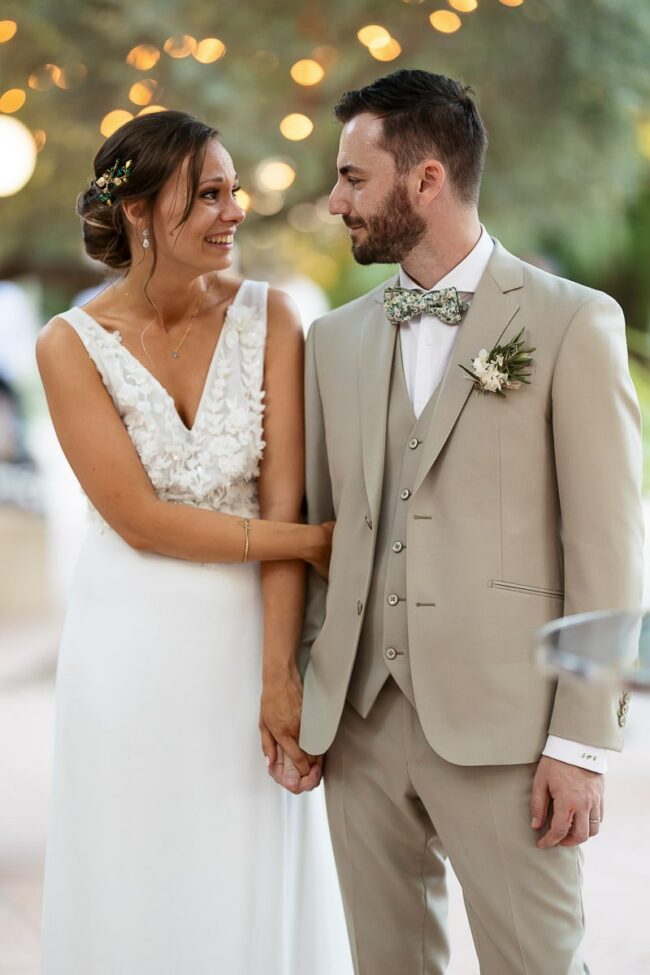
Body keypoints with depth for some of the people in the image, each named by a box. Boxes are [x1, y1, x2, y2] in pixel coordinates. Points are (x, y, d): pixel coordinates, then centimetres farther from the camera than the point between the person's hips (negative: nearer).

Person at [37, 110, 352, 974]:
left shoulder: (268, 318, -4)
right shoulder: (72, 345, -7)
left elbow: (284, 504, -10)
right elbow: (141, 520, -11)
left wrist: (281, 674, -16)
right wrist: (314, 541, -13)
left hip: (251, 635, 1)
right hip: (134, 649, -1)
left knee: (258, 897, 9)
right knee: (141, 898, 9)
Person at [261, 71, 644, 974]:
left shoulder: (573, 324, -3)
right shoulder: (337, 338, 13)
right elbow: (318, 524, 15)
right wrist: (299, 692, 7)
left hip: (502, 724, -5)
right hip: (360, 719, 5)